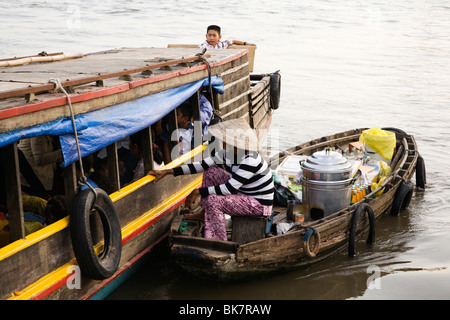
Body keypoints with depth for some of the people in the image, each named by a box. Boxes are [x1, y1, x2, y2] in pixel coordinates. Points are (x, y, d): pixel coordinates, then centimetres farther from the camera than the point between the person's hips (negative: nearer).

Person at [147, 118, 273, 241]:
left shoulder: (251, 161, -29)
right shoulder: (227, 153, -3)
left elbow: (229, 189, -31)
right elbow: (202, 165, -3)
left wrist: (197, 192, -26)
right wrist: (168, 171, -8)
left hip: (260, 205, -9)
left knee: (212, 200, -24)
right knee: (211, 171, 2)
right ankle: (204, 213, 9)